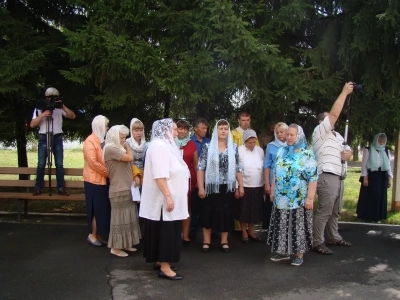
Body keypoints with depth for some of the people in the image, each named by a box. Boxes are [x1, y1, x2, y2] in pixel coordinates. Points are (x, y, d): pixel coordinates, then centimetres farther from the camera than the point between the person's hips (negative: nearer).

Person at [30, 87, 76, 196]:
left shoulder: (59, 109, 7)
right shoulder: (39, 109, 5)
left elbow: (73, 116, -5)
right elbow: (32, 125, -3)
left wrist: (63, 107, -15)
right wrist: (43, 115, -13)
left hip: (57, 138, 1)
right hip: (44, 138, -1)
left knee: (59, 164, 0)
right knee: (41, 164, -1)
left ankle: (61, 188, 4)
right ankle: (38, 188, 7)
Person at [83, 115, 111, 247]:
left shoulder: (102, 140, 14)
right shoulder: (90, 141, -14)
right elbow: (93, 163, -21)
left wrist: (108, 173, 5)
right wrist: (108, 172, -14)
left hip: (103, 180, 8)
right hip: (94, 180, -8)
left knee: (103, 209, 11)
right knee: (97, 209, 0)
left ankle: (99, 234, 21)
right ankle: (92, 235, 14)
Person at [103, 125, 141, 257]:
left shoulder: (119, 148, 15)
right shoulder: (110, 148, -14)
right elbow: (130, 158, -19)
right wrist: (127, 147, -2)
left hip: (126, 188, 9)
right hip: (119, 190, -9)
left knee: (127, 217, 14)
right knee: (120, 218, -1)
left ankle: (124, 244, 25)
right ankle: (115, 247, 10)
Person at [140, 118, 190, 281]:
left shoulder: (166, 145, 16)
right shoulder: (159, 145, -17)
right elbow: (159, 175, -25)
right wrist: (168, 197, -27)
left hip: (169, 197, 10)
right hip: (164, 198, -10)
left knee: (168, 231, 15)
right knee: (166, 232, -5)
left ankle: (160, 261, 24)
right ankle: (164, 267, 3)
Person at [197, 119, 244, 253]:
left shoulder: (233, 148, 5)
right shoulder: (208, 147, -3)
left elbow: (237, 169, 7)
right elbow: (201, 168, -5)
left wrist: (241, 186, 3)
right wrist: (201, 187, -11)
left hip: (227, 187, 2)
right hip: (211, 187, -2)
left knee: (226, 214, 8)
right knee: (208, 213, 6)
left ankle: (224, 241, 22)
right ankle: (206, 241, 19)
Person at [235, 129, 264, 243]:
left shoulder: (260, 150, 4)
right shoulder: (239, 151, -10)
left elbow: (264, 168, 8)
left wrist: (265, 184, 8)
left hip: (258, 186, 4)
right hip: (244, 186, -4)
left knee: (254, 210, 14)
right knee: (243, 211, 8)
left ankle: (251, 232, 31)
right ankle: (244, 233, 24)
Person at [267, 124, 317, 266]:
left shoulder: (307, 154, -7)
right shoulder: (281, 152, 9)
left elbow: (313, 178, -11)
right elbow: (275, 174, 14)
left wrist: (310, 197, -15)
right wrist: (272, 191, 12)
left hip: (299, 200, -5)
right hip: (281, 198, 5)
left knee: (298, 227, 3)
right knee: (282, 226, 11)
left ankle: (299, 254, 16)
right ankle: (283, 251, 24)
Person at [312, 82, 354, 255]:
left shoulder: (337, 135, 24)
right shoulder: (320, 131, -3)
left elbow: (348, 149, 28)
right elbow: (335, 113, -14)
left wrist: (348, 153, 2)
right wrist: (344, 92, -9)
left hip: (339, 177, 9)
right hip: (327, 177, -9)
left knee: (335, 211, 15)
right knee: (324, 212, -9)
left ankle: (333, 238, 26)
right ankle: (317, 243, -5)